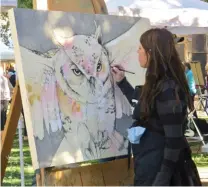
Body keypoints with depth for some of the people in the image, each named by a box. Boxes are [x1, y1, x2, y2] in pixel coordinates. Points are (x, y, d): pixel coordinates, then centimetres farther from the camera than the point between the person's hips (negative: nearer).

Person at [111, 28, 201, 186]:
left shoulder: (167, 89, -22)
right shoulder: (158, 84, 7)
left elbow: (174, 140, -24)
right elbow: (143, 107, 28)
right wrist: (122, 82, 26)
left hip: (159, 168, -10)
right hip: (150, 164, 10)